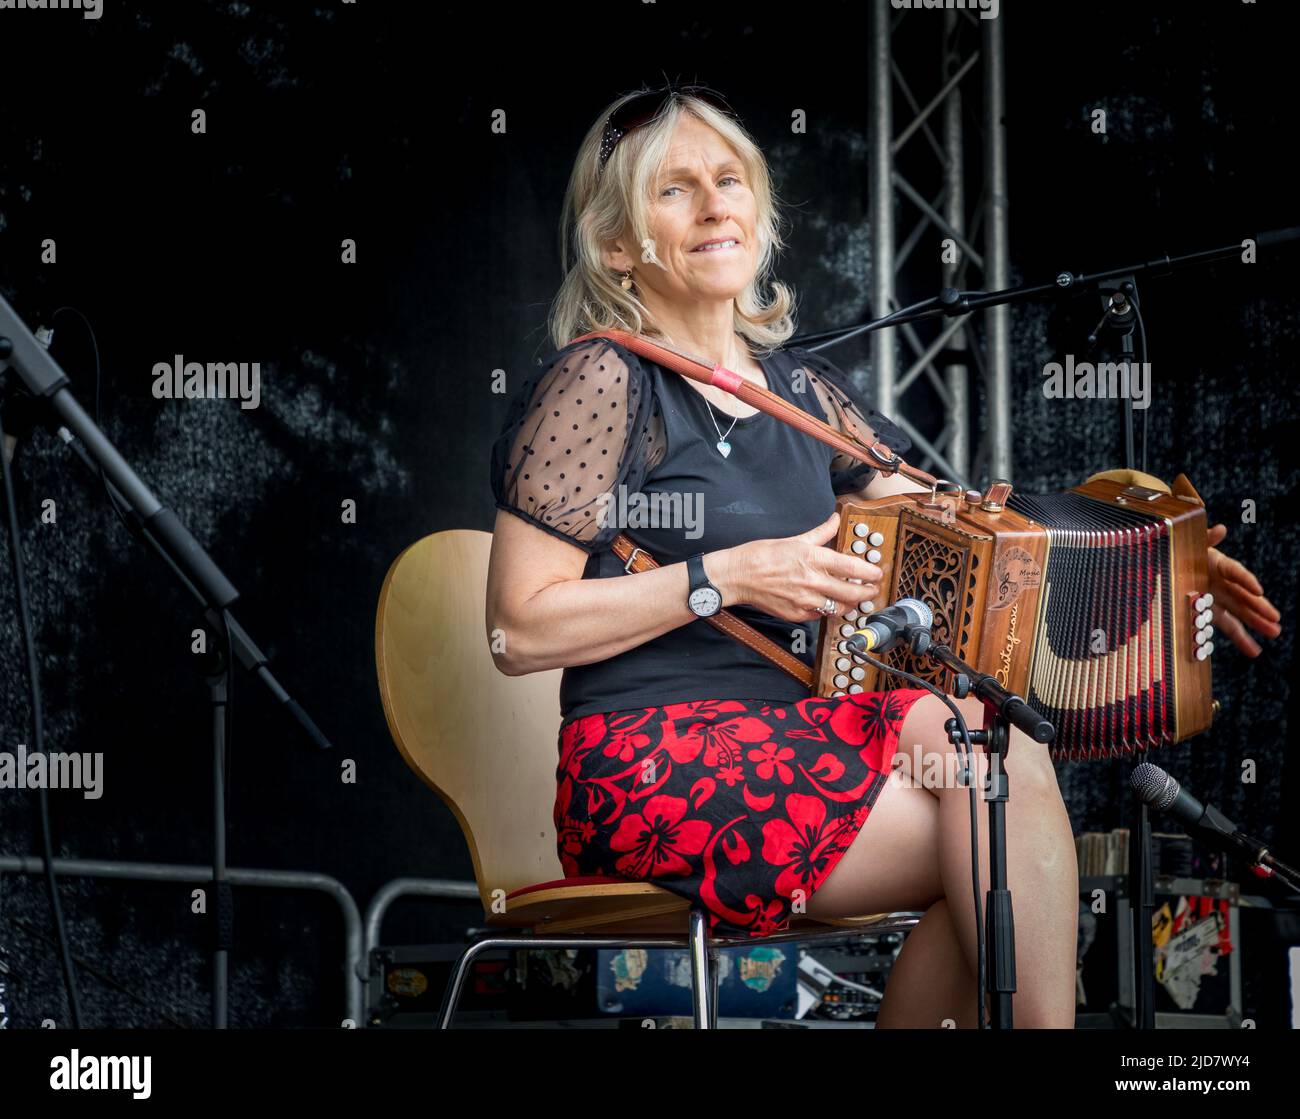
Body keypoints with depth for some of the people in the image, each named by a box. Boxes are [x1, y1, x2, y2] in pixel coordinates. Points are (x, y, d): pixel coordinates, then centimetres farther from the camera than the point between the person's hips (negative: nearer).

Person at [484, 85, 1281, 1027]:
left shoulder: (799, 387, 16)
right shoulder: (599, 380, -6)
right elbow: (520, 631, -10)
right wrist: (729, 577, -14)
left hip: (798, 730, 6)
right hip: (657, 764, -6)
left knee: (997, 729, -22)